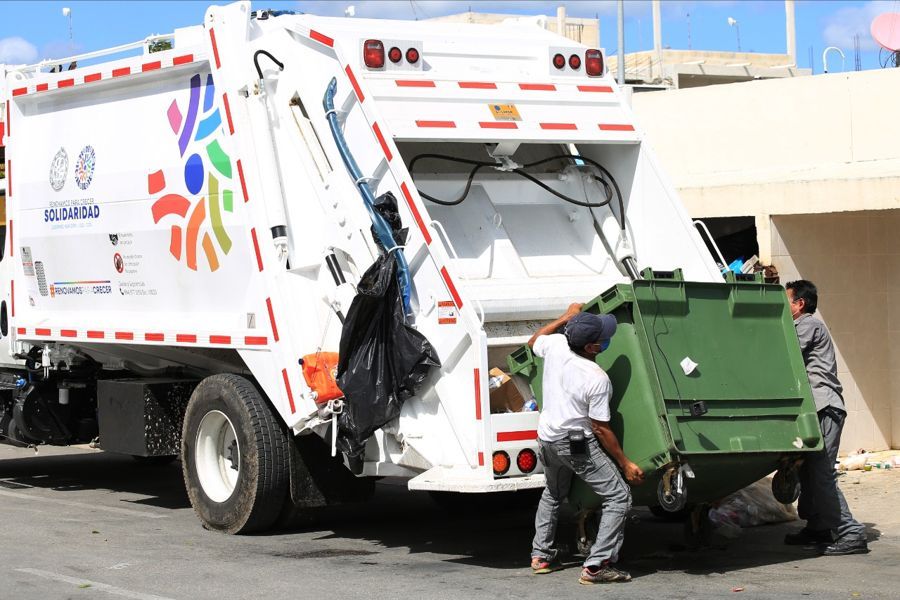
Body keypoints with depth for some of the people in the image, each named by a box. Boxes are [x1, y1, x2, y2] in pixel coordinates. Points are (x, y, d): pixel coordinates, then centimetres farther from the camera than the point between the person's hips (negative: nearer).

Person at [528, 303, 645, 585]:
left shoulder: (555, 345, -9)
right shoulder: (598, 380, -23)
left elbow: (533, 341, 17)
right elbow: (601, 429, -17)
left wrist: (567, 317, 24)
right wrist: (626, 464, -8)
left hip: (546, 438, 7)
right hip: (577, 443, -7)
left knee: (552, 495, 30)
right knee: (618, 497, -3)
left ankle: (540, 556, 32)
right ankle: (597, 566, -10)